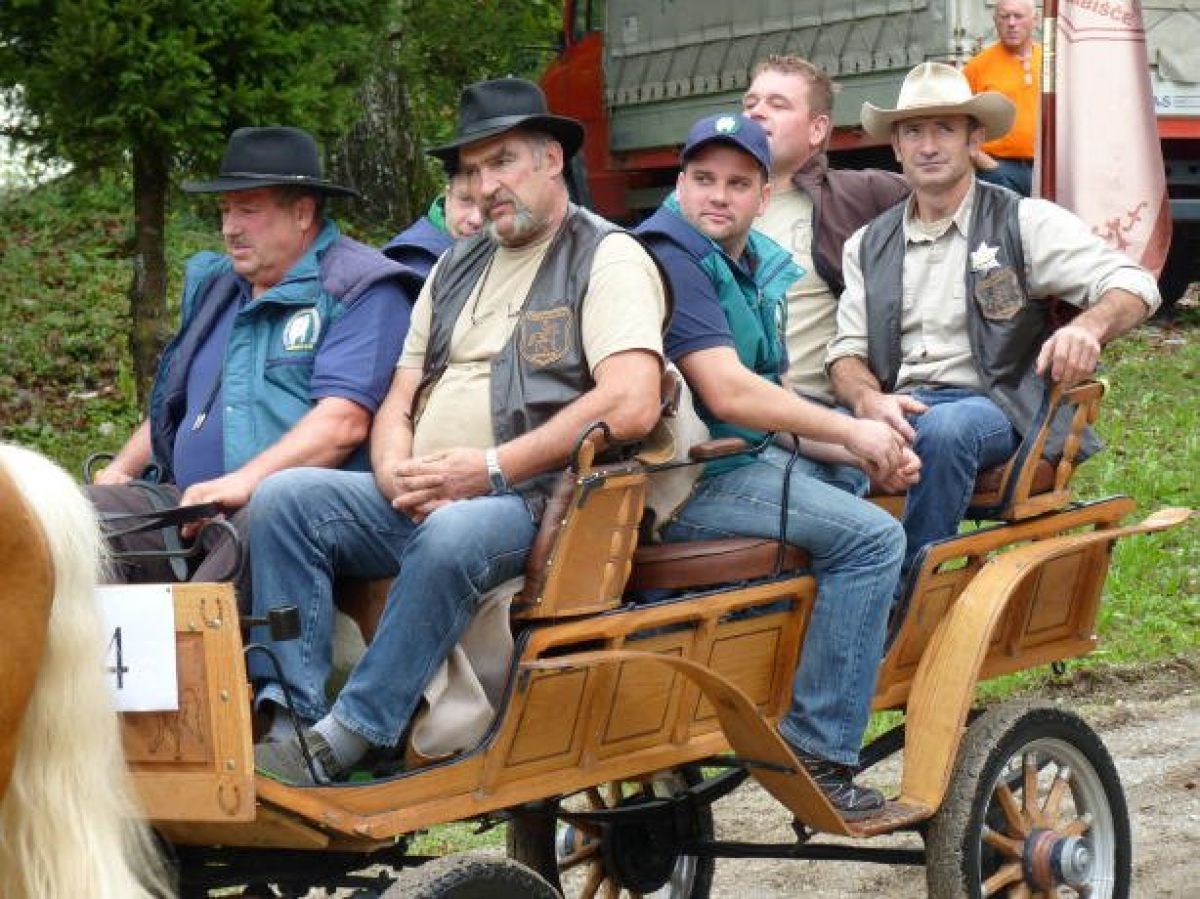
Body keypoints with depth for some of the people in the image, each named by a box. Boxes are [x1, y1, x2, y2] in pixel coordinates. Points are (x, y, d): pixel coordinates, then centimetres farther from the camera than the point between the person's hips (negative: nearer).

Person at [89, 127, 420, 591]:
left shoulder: (359, 291, 1)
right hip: (186, 502, 7)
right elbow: (172, 404, 35)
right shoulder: (213, 286, 27)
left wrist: (246, 481, -24)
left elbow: (343, 423, -12)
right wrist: (120, 470, 16)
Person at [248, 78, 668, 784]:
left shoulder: (608, 257, 1)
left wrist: (493, 468, -15)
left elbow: (632, 405, -15)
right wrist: (397, 474, -3)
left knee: (451, 536, -38)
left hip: (533, 501, -7)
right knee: (283, 499, -14)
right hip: (422, 503, 7)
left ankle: (344, 740, -32)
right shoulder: (457, 267, 25)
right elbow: (400, 399, 22)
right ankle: (290, 711, -21)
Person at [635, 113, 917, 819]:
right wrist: (850, 431, -14)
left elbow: (770, 409, 15)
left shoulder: (761, 271, 17)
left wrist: (869, 453, -1)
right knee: (872, 536, -21)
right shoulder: (671, 257, -13)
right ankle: (816, 753, -18)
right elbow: (728, 394, -22)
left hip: (736, 463, 10)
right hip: (683, 485, -10)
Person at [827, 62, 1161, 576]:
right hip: (897, 411, 3)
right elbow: (847, 353, 12)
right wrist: (870, 400, -14)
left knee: (943, 428, -39)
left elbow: (1134, 285, -1)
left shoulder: (1025, 223, 7)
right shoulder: (868, 246, 18)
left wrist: (1088, 326, -26)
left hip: (992, 407, -2)